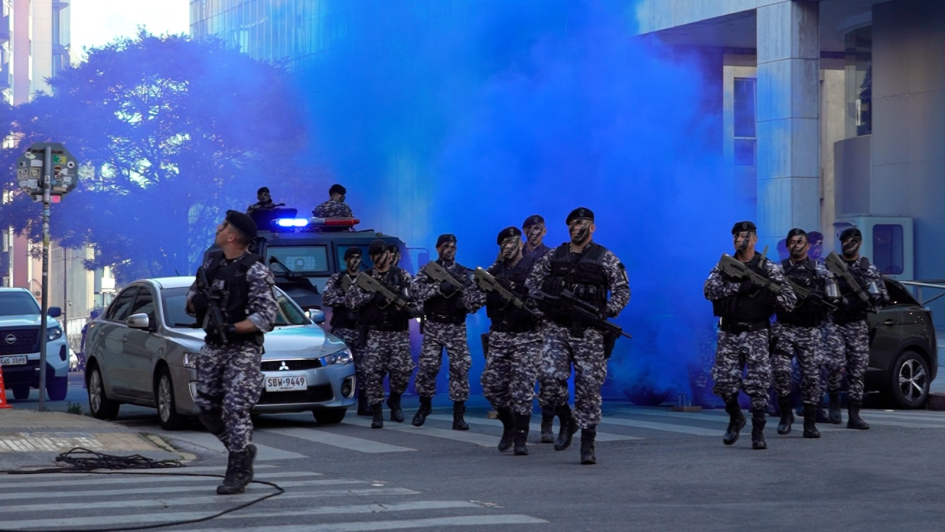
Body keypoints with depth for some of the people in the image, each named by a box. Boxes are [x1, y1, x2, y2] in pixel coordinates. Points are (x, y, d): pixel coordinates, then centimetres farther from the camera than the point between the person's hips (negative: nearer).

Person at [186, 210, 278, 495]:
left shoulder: (255, 271, -12)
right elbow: (192, 296, 20)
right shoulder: (211, 261, 9)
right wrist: (195, 302, -5)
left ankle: (238, 473, -4)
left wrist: (233, 329, -28)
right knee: (207, 408, 8)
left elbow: (266, 315, -17)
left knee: (235, 409, -11)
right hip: (212, 346, 7)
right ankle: (243, 449, 29)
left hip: (243, 348, -7)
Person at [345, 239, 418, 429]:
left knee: (403, 369, -14)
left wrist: (405, 306, -18)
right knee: (373, 372, -9)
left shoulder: (403, 276, 9)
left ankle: (394, 400, 13)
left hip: (399, 333, 0)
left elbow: (418, 302, 4)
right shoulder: (364, 277, 10)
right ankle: (376, 412, 1)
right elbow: (349, 300, -1)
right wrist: (373, 295, -13)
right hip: (375, 333, 0)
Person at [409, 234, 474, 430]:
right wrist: (439, 288, -25)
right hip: (433, 326, -1)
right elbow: (415, 290, -14)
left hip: (456, 327, 1)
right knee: (427, 366, -2)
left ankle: (458, 413, 0)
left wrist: (464, 301, -21)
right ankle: (425, 404, 19)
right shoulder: (428, 270, 3)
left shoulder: (464, 273, 8)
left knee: (460, 368, -5)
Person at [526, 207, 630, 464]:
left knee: (589, 385, -3)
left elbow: (622, 290, 1)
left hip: (588, 331, -2)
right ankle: (566, 421, 11)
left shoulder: (605, 259, 2)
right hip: (556, 327, 2)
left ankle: (588, 444, 4)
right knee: (550, 375, -14)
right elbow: (532, 280, 16)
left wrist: (606, 311, -15)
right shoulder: (554, 256, 11)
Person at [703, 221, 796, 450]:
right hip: (728, 333, 3)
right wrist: (740, 287, -21)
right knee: (723, 382, 2)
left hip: (756, 333, -2)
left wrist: (766, 293, -21)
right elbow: (709, 289, -10)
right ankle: (735, 417, 28)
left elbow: (790, 300, -4)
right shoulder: (724, 265, 7)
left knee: (758, 384, -7)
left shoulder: (768, 268, 0)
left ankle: (758, 431, 2)